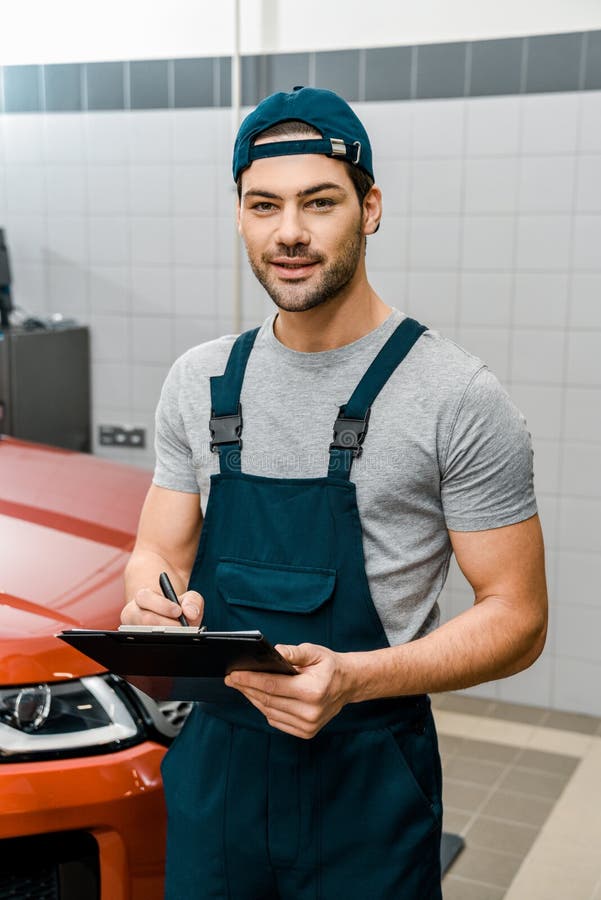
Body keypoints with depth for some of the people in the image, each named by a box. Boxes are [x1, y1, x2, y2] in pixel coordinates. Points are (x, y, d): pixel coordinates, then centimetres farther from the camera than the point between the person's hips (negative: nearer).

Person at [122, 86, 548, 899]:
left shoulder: (458, 397, -13)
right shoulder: (200, 380, 4)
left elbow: (516, 618, -11)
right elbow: (159, 553, 9)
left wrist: (352, 678, -25)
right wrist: (153, 603, -15)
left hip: (366, 783, -4)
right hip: (212, 766, 4)